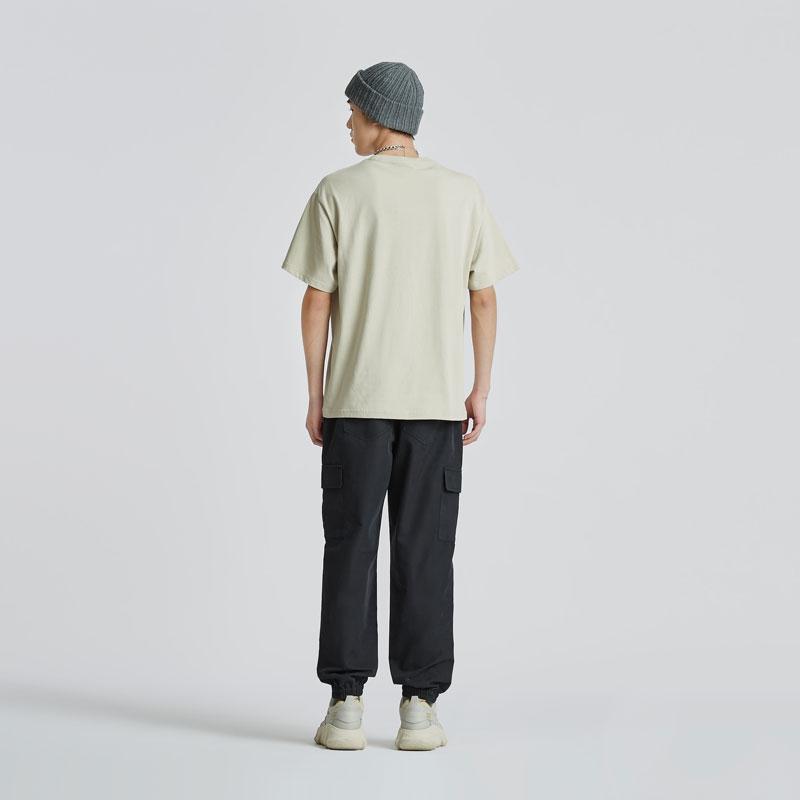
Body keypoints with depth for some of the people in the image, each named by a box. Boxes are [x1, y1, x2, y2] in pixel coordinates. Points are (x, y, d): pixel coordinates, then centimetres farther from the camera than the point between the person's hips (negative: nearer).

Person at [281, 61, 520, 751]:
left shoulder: (338, 191, -2)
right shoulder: (463, 193, 3)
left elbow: (317, 300, -3)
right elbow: (484, 299, 2)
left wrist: (315, 398, 4)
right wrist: (480, 392, 9)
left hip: (354, 401, -1)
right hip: (436, 401, 1)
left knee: (350, 546, 5)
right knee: (424, 552, 5)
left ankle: (346, 705, 5)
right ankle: (420, 706, 6)